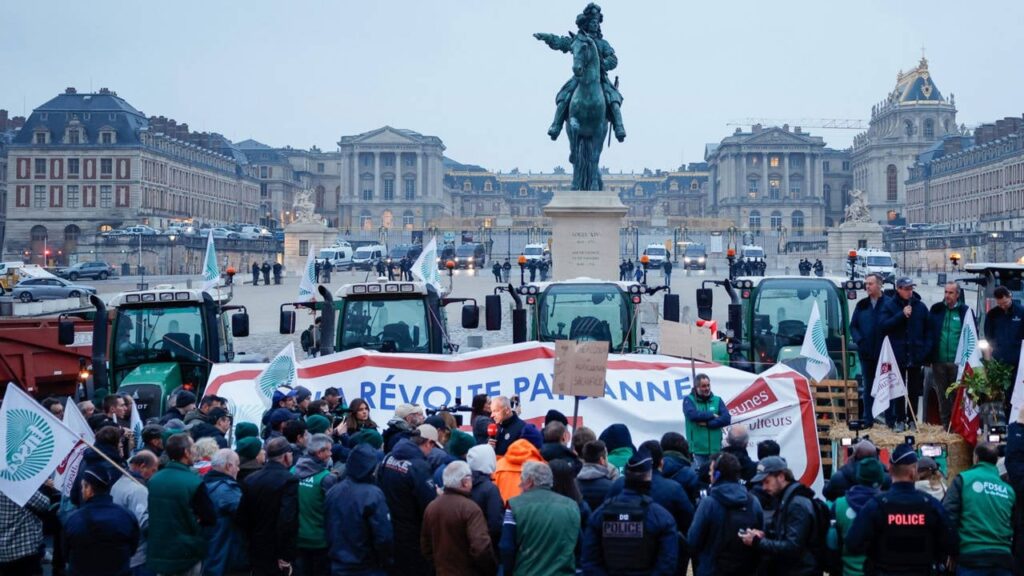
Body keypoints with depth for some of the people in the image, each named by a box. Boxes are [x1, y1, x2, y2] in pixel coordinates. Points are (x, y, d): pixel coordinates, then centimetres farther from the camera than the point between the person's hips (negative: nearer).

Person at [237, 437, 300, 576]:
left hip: (257, 552, 6)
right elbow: (288, 520, -23)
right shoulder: (288, 480, -16)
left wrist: (252, 541, 14)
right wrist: (286, 556, -17)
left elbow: (242, 515, 5)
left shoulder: (251, 479, 4)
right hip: (278, 556, -6)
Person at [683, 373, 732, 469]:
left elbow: (727, 419, -4)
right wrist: (712, 415, -7)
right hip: (697, 450, -2)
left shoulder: (717, 400, 9)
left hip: (715, 450, 3)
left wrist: (707, 423, -12)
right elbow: (692, 414, -18)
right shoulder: (689, 400, 1)